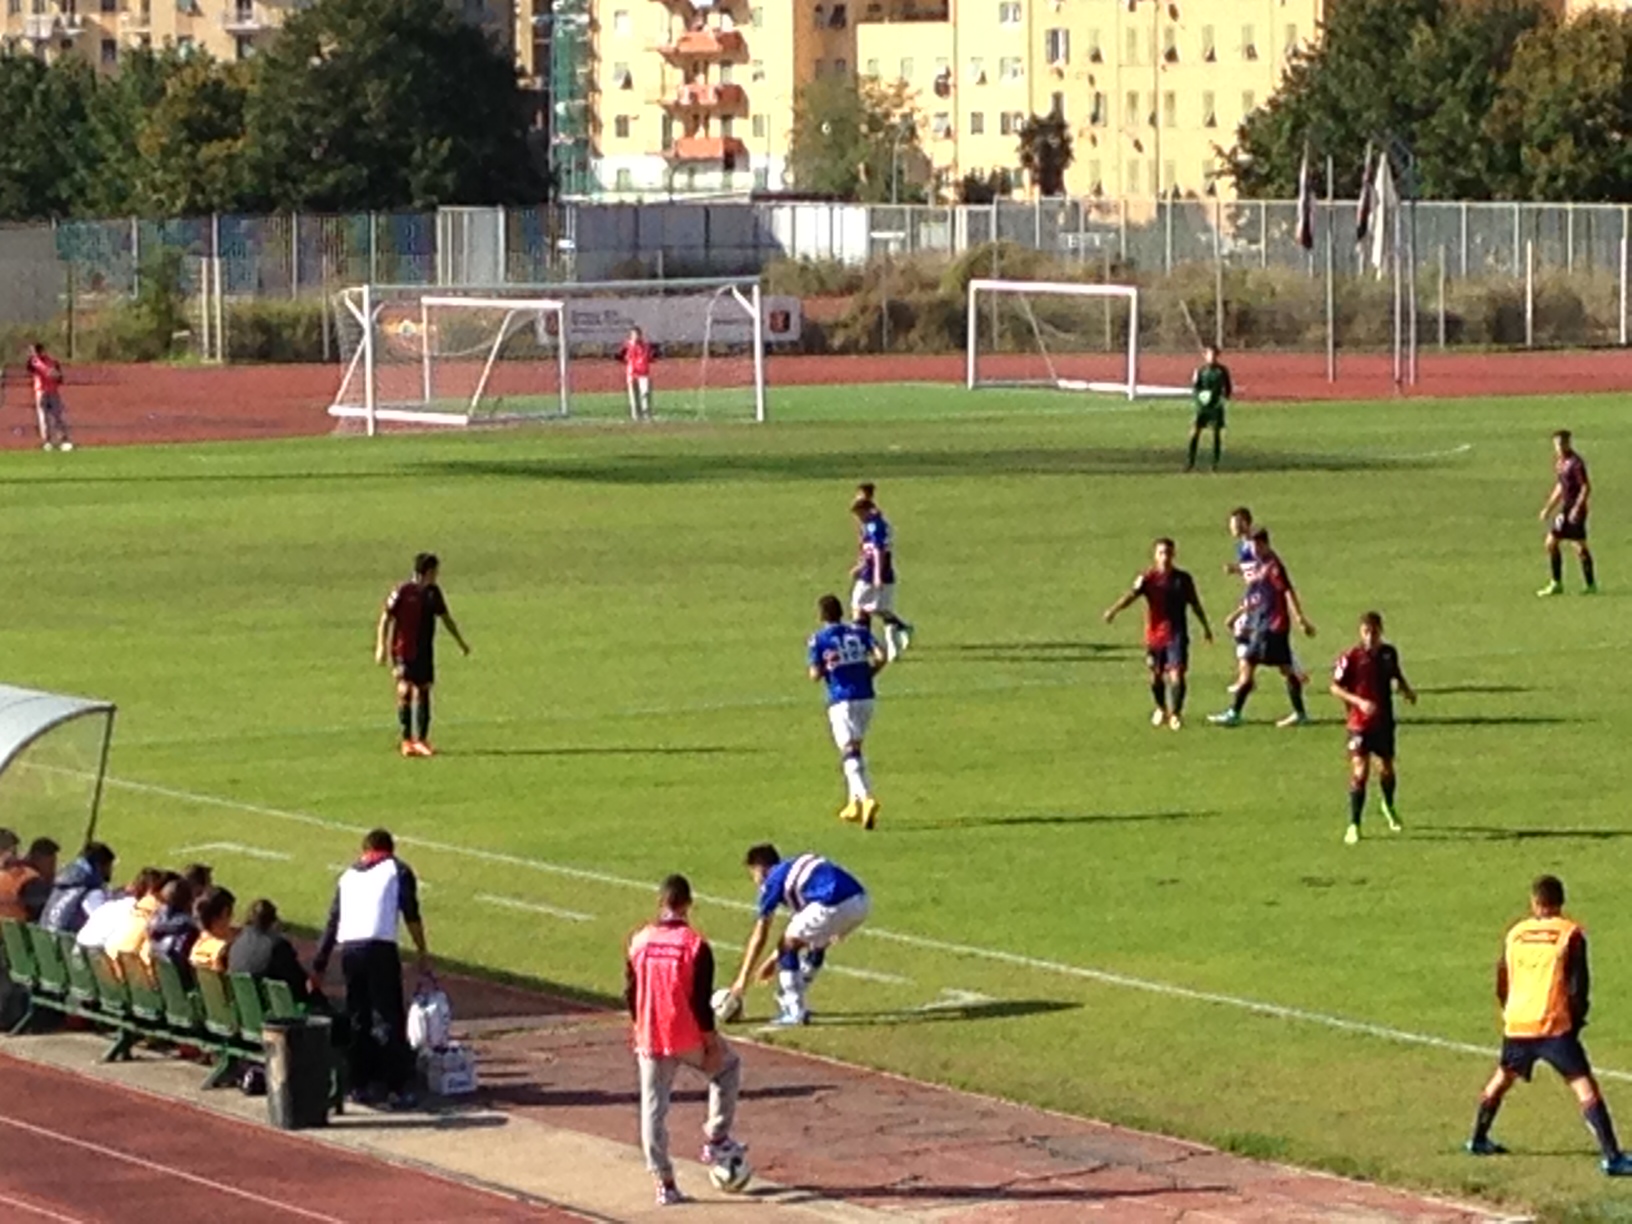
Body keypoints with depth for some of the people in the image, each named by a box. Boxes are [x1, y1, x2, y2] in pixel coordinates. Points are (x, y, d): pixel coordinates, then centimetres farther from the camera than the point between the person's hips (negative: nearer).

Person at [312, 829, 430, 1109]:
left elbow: (332, 922, 23)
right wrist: (423, 953, 6)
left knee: (357, 1019, 13)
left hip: (348, 948, 4)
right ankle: (397, 1089, -8)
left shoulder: (348, 875, 24)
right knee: (389, 1020, -5)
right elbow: (411, 915, 2)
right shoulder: (398, 870, 13)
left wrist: (318, 967, 26)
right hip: (380, 947, -4)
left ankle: (362, 1084, 15)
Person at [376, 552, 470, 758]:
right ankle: (407, 740, -5)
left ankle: (421, 739, 13)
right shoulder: (403, 592, -10)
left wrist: (460, 642, 27)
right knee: (405, 691, -9)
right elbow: (386, 619, -7)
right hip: (404, 652, -6)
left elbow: (445, 617, 21)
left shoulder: (433, 592, 7)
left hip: (425, 652, 6)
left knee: (423, 691, 6)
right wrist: (381, 647, -13)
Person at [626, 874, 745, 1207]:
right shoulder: (695, 945, -12)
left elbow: (630, 995, 6)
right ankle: (716, 1140, 21)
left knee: (653, 1108, 9)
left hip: (651, 1041, 3)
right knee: (728, 1067, 25)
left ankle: (664, 1182, 8)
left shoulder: (639, 942, 0)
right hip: (688, 1038, -3)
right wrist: (712, 1042, -4)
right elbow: (701, 1001, -13)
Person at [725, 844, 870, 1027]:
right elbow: (799, 926, 39)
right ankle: (791, 1001, 40)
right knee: (817, 945, 31)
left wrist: (743, 977, 17)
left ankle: (795, 1011, 7)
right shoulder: (794, 867, 33)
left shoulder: (773, 879, 12)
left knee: (788, 946, 11)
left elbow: (759, 936, 12)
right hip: (862, 902, 8)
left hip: (834, 906, -8)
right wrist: (774, 958, 44)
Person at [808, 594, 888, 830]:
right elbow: (880, 657, -4)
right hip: (866, 697, 5)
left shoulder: (818, 639, -1)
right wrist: (866, 675, 12)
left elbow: (815, 675, -8)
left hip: (842, 701, -5)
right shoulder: (860, 632, 8)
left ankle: (866, 799, -32)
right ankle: (854, 803, 26)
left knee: (850, 753, -11)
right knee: (854, 750, 22)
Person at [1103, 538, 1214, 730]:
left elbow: (1195, 604, 13)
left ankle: (1175, 713, -1)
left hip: (1177, 635, -1)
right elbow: (1131, 595, -20)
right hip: (1154, 634, 1)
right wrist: (1114, 610, -38)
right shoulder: (1148, 578, -4)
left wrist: (1206, 627, 21)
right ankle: (1162, 709, 35)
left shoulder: (1183, 578, 1)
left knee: (1176, 674, -13)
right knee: (1156, 676, 10)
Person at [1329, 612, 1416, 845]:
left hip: (1384, 721, 4)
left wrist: (1407, 690, 0)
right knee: (1360, 771, -13)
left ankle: (1389, 807, 44)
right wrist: (1359, 701, -22)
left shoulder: (1389, 653, 1)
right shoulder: (1351, 657, -13)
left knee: (1386, 768, 14)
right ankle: (1354, 825, -5)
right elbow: (1335, 687, -10)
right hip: (1359, 723, -4)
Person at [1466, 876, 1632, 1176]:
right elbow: (1578, 985, -7)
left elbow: (1502, 985, 16)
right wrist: (1576, 1018, 8)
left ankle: (1478, 1140, 39)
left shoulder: (1515, 934, 9)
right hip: (1555, 1026, -4)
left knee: (1503, 1078, 28)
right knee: (1585, 1088, -7)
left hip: (1517, 1025, 4)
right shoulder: (1570, 935, -4)